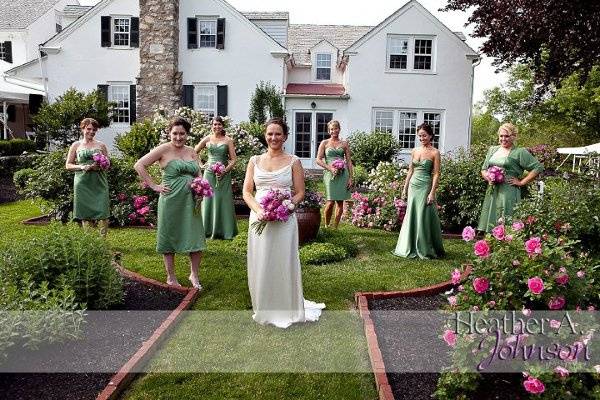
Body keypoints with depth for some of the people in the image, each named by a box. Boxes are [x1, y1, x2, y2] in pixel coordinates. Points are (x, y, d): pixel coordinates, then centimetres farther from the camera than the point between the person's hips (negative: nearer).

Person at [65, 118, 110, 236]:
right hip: (83, 183, 0)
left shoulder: (101, 145, 11)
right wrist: (82, 167, -9)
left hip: (99, 183, 0)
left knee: (102, 213, -9)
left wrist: (99, 166, -8)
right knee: (86, 214, 2)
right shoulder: (76, 145, 9)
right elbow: (68, 165, 9)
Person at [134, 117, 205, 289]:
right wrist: (154, 186, -10)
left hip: (190, 201, 4)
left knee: (196, 239, 6)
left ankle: (194, 275, 24)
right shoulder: (164, 149, -5)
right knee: (169, 238, 9)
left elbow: (199, 176, 18)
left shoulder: (192, 152, 10)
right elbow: (139, 165, -8)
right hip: (171, 201, -4)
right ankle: (171, 277, 24)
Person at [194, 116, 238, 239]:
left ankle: (224, 231, 8)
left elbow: (233, 160, 0)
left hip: (223, 175, -1)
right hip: (209, 173, 1)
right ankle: (208, 230, 12)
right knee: (208, 200, 3)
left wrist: (225, 171, -13)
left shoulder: (228, 140, 3)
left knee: (223, 200, 0)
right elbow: (194, 153, 17)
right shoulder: (207, 139, 6)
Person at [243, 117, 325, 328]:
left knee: (283, 263, 4)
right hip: (259, 219, 3)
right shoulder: (255, 161, 9)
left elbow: (300, 193, 2)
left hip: (284, 220, -2)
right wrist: (258, 210, -12)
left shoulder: (293, 161, 2)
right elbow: (247, 192, 5)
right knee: (259, 265, 9)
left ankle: (286, 309, 22)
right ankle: (263, 309, 27)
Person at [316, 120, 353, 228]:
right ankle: (326, 225, 8)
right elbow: (318, 159, 2)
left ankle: (335, 227, 13)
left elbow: (349, 161, 11)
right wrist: (330, 168, -11)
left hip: (343, 174, 2)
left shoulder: (344, 144, 12)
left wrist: (350, 178, 4)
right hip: (330, 174, -2)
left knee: (340, 201, 3)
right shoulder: (324, 143, 8)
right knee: (330, 201, -10)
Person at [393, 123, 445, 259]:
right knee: (411, 216, 8)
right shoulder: (415, 151, 11)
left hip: (425, 187, -5)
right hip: (413, 186, 5)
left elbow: (436, 174, -8)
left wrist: (432, 192, -15)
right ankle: (410, 248, 18)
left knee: (424, 217, -2)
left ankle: (425, 249, 10)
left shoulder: (435, 153, -4)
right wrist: (405, 188, 12)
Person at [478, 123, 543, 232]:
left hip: (509, 194, -5)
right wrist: (488, 178, 0)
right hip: (492, 193, 5)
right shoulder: (492, 150, 17)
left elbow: (538, 167, -4)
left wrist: (522, 182, -6)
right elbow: (483, 169, 21)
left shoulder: (520, 152, -1)